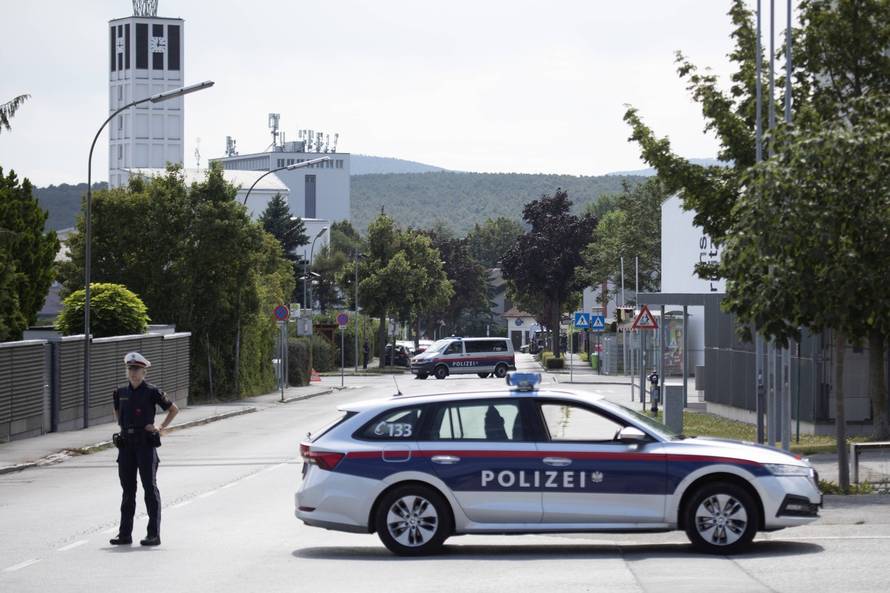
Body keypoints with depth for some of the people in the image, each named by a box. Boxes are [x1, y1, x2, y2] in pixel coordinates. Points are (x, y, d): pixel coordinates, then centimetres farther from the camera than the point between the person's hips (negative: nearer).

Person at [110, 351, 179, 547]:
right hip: (126, 443, 5)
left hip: (146, 443, -5)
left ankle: (154, 534, -1)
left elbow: (173, 409, 4)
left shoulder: (151, 392, -5)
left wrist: (161, 428, -3)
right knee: (128, 488, 8)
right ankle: (125, 534, 12)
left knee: (150, 488, -3)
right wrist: (123, 426, 12)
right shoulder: (121, 392, 8)